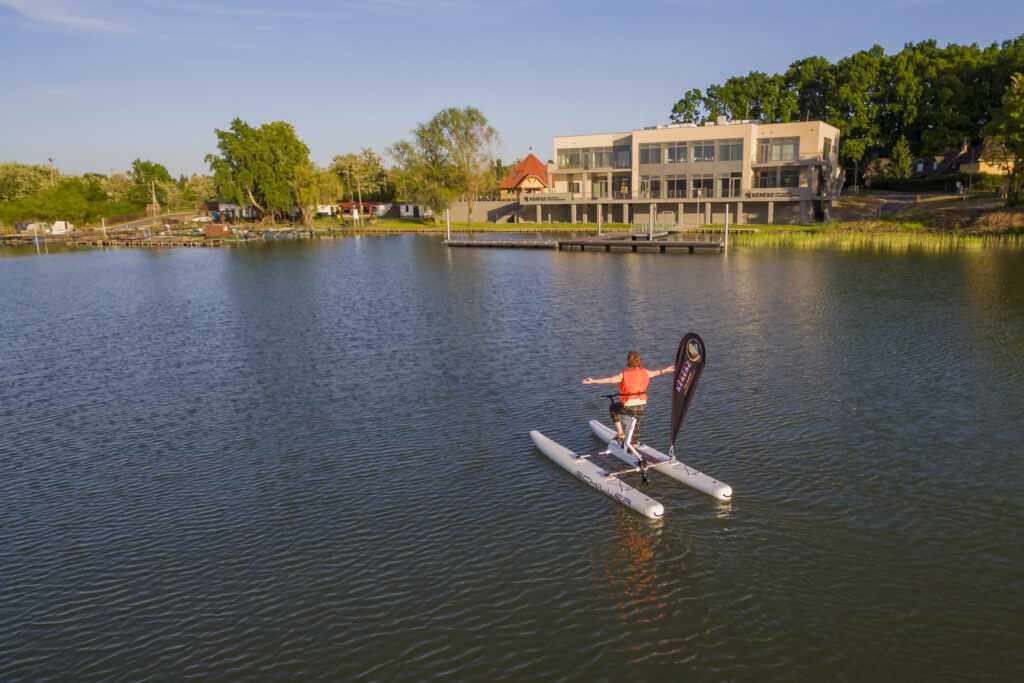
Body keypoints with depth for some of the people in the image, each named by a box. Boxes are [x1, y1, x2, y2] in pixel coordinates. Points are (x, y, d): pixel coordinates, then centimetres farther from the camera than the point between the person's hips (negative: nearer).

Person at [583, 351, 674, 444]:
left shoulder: (624, 374, -11)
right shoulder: (644, 372, 3)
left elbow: (609, 380, -19)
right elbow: (656, 373, 21)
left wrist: (593, 381, -20)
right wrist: (667, 370, 41)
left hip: (629, 407, -4)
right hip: (642, 407, 4)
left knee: (613, 408, 27)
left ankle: (620, 433, 22)